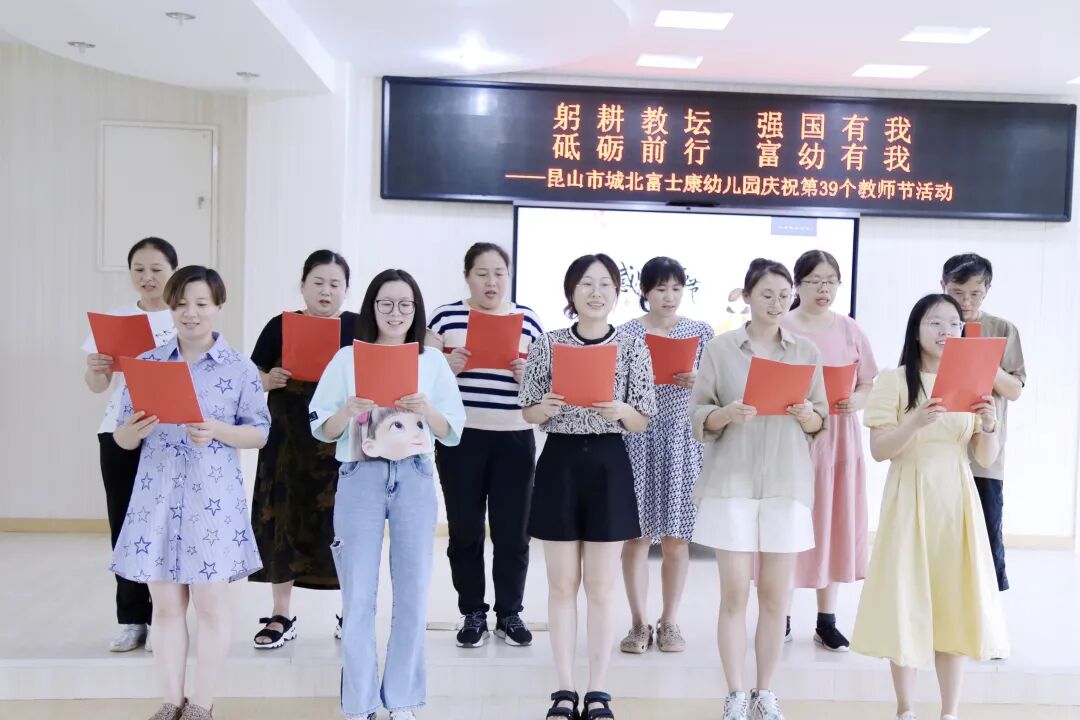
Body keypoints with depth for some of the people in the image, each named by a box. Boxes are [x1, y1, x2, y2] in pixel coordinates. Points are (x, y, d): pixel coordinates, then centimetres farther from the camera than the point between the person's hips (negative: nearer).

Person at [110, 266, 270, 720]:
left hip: (214, 498, -2)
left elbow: (259, 432, -1)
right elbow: (122, 438, 8)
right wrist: (136, 430, -15)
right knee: (165, 605, 10)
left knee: (211, 605, 4)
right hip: (157, 496, 3)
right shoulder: (146, 364, 6)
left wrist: (216, 431, -18)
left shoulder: (240, 368, -2)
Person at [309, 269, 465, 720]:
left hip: (415, 478, 1)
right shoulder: (346, 359, 3)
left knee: (413, 592, 6)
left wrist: (426, 409, -16)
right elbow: (322, 431, 2)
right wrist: (348, 409, -17)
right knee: (358, 595, 2)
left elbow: (452, 433, 3)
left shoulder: (433, 362, 5)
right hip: (360, 479, -1)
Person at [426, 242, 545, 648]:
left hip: (515, 439, 1)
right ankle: (472, 613, 20)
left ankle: (510, 613, 20)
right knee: (464, 530, 6)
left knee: (512, 531, 5)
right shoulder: (445, 317, 3)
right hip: (460, 438, 0)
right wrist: (447, 366, -15)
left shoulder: (529, 321, 6)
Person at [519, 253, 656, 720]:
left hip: (609, 466, -1)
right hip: (559, 463, 1)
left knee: (601, 587, 6)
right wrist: (547, 408, -16)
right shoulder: (548, 345, 1)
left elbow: (642, 421, 1)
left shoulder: (632, 348, 0)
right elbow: (528, 412, 5)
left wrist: (619, 411, -20)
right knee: (562, 585, 8)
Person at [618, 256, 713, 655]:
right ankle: (639, 623, 15)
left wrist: (699, 382, -11)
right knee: (637, 533, 3)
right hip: (637, 438, -1)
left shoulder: (701, 331, 6)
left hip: (683, 439, 1)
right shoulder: (626, 333, 2)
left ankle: (669, 622, 20)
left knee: (676, 536, 6)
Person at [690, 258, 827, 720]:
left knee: (776, 595, 6)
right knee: (734, 592, 0)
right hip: (731, 482, -2)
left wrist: (807, 415, -12)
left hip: (787, 484, 2)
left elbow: (821, 422, 10)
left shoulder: (806, 351, 8)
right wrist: (726, 414, -19)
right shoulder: (721, 348, 1)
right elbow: (697, 414, 0)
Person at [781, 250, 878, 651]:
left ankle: (826, 620, 20)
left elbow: (870, 387, 10)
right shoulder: (780, 328, -3)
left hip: (839, 439, 3)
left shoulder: (850, 330, 6)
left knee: (832, 522, 8)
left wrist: (856, 401, -11)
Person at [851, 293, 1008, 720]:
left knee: (956, 599, 5)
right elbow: (878, 451, -9)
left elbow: (986, 459, 7)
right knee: (907, 598, 0)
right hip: (910, 498, -3)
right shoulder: (895, 381, -3)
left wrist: (989, 425, -12)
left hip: (957, 499, 3)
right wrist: (916, 422, -25)